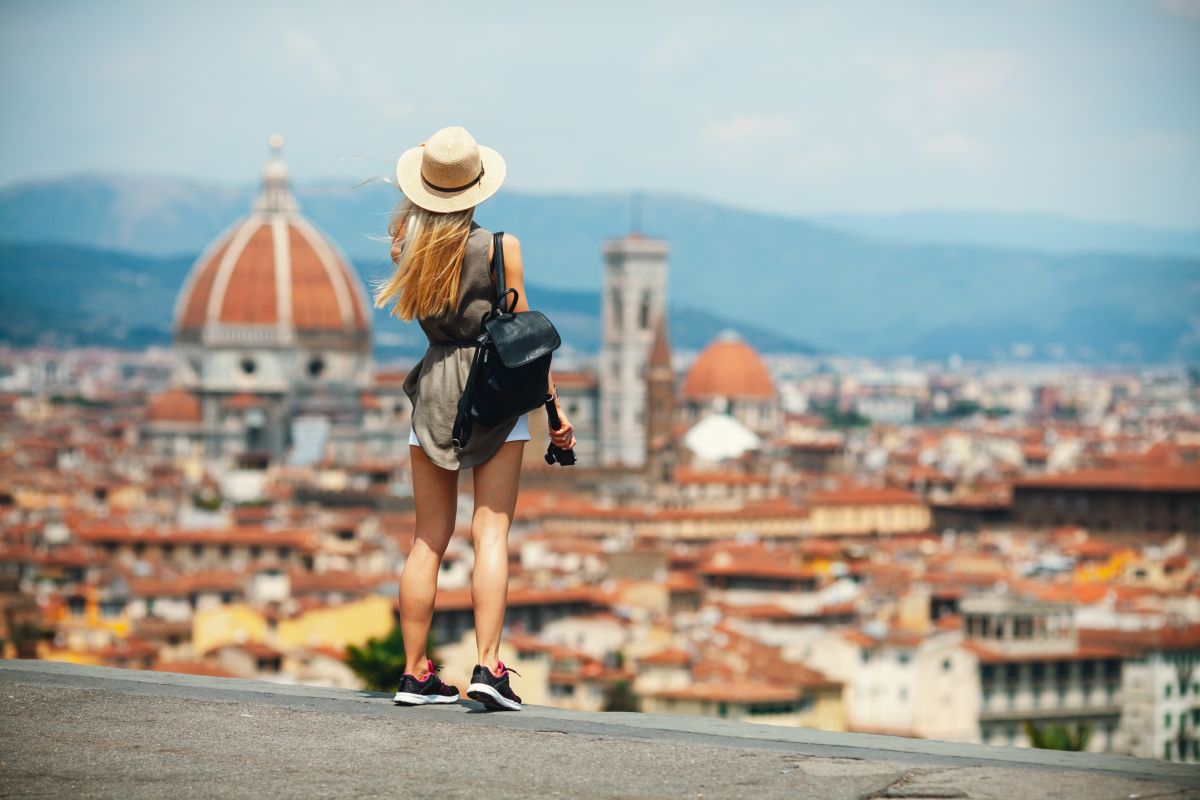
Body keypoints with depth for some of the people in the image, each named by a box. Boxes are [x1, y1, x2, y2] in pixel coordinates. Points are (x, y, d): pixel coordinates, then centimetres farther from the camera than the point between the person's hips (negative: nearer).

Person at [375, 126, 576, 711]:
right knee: (491, 531, -5)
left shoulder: (409, 246, 1)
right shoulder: (500, 247, -7)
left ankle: (415, 673, 7)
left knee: (428, 539, 7)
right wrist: (553, 406, 2)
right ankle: (487, 667, -15)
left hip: (433, 388, 3)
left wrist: (419, 197, 19)